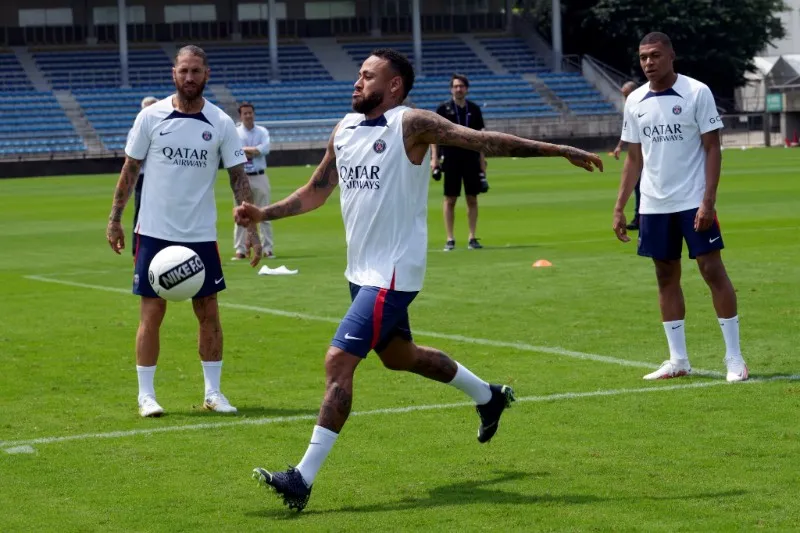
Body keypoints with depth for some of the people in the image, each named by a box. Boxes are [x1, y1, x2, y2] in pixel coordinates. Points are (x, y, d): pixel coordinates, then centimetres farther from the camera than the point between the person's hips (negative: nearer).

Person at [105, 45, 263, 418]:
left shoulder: (221, 123, -2)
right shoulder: (151, 117, -3)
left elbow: (239, 178, 0)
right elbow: (130, 169, 4)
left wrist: (252, 232, -7)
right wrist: (115, 219, 2)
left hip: (201, 236, 1)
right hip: (154, 233, -1)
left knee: (208, 314, 5)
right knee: (151, 314, 0)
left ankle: (213, 393, 16)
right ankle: (146, 395, 9)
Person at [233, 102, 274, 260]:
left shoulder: (262, 132, 7)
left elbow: (265, 148, -11)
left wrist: (244, 149, -10)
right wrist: (255, 151, -11)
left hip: (259, 177, 1)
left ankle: (267, 248, 3)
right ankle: (240, 250, 3)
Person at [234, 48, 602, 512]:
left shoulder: (411, 124, -13)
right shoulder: (344, 130, 9)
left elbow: (486, 141, -14)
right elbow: (316, 192, 19)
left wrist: (561, 151, -16)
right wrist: (263, 214, 6)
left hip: (393, 274, -9)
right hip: (363, 271, 9)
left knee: (339, 361, -15)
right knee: (399, 355, 25)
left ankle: (303, 478, -13)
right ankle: (489, 396, 48)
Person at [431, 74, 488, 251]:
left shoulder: (474, 109, 9)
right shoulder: (444, 108, 1)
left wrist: (482, 162, 8)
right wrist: (434, 158, -7)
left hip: (471, 158, 2)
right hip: (450, 159, -2)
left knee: (472, 199, 3)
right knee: (450, 199, -1)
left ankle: (472, 238, 7)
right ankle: (450, 239, 3)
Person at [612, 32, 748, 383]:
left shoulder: (697, 93, -7)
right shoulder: (635, 101, 7)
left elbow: (713, 149, -7)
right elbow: (634, 159, 13)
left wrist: (708, 201, -16)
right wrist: (619, 207, 7)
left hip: (693, 202, -5)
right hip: (654, 206, 5)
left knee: (712, 270, -5)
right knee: (666, 277, 8)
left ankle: (734, 358, 1)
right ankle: (678, 360, 14)